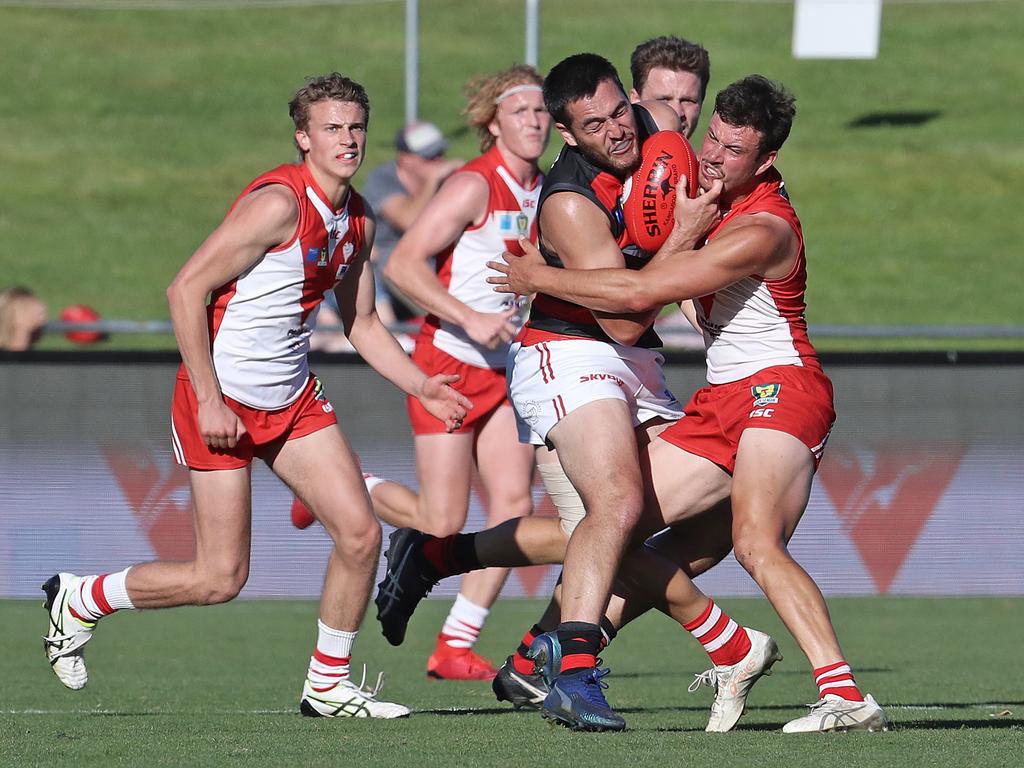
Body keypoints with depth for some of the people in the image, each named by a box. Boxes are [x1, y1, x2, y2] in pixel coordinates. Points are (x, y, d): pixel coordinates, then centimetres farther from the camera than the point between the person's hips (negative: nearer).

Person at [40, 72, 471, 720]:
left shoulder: (358, 221, 6)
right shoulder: (278, 203, -20)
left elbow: (362, 322, 19)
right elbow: (186, 290, -20)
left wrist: (421, 386, 5)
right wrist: (209, 400, -22)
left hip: (294, 398, 8)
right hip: (224, 399, -8)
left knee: (360, 533, -3)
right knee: (220, 579, -6)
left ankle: (328, 686, 12)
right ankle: (80, 599, 17)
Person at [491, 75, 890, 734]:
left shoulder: (762, 231, -20)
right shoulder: (711, 193, 10)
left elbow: (640, 291, -21)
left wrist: (540, 277, -10)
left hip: (780, 389, -10)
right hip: (723, 401, 10)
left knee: (757, 544, -29)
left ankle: (846, 696, -37)